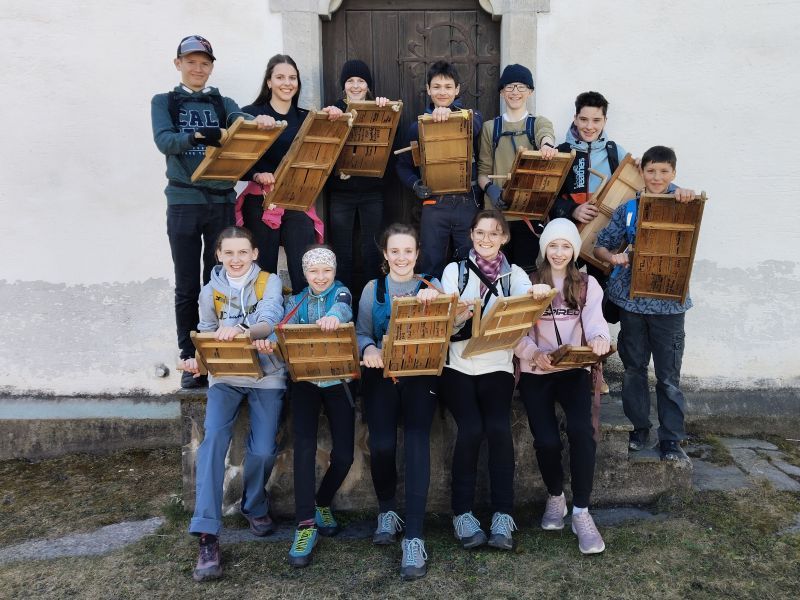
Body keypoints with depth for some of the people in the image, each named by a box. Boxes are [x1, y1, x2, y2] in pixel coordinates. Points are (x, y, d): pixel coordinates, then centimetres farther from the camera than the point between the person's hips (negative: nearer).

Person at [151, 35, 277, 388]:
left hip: (221, 200, 2)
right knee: (187, 286, 2)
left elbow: (241, 117, -8)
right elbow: (164, 140, -10)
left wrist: (257, 121, -33)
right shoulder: (164, 102, 9)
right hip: (184, 202, -1)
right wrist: (196, 136, -30)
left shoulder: (222, 103, 14)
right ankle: (190, 359, 10)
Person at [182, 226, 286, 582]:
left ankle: (254, 506, 19)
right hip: (225, 376, 1)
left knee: (263, 450, -14)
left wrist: (242, 331, -41)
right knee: (213, 438, -23)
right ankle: (207, 534, -22)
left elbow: (270, 320, -19)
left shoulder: (270, 282, 0)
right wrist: (197, 361, -13)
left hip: (266, 375, -1)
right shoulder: (210, 291, 8)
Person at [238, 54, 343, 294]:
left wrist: (333, 120, -9)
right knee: (263, 269, 3)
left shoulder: (306, 118, 13)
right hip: (261, 202, -2)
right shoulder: (251, 114, 2)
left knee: (306, 273, -5)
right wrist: (257, 175, -22)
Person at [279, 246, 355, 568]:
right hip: (304, 378, 1)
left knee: (344, 453, -8)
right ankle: (305, 525, -13)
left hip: (338, 378, -1)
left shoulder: (341, 293, 6)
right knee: (304, 446, -17)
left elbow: (343, 308, -19)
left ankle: (322, 503, 19)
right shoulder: (295, 302, 14)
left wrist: (334, 316, -46)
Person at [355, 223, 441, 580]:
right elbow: (361, 332, 7)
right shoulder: (373, 289, 14)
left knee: (417, 443, -20)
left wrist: (435, 299, -26)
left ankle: (414, 537, -17)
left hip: (420, 373, -1)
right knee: (382, 444, -17)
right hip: (381, 373, 1)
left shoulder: (430, 285, 10)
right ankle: (387, 510, 12)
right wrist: (368, 349, -16)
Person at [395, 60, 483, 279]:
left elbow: (475, 126, -18)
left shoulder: (471, 116, 7)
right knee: (432, 266, 3)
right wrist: (416, 184, -8)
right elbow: (404, 165, 12)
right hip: (434, 204, 1)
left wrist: (451, 112, -37)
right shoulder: (419, 125, 10)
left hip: (468, 202, 0)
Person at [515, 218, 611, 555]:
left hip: (574, 370, 1)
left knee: (581, 431, -25)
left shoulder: (588, 284, 11)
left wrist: (600, 339, -31)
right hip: (536, 372, -1)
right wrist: (535, 355, -26)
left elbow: (595, 320, -6)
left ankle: (581, 513, -13)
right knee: (546, 440, -18)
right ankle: (555, 497, 13)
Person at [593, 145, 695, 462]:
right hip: (632, 299, 2)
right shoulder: (627, 209, 4)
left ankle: (671, 439, 11)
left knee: (669, 374, 1)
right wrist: (613, 257, -17)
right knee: (633, 367, 12)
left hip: (669, 301, -1)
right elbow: (600, 246, 6)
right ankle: (638, 428, 27)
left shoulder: (680, 203, 1)